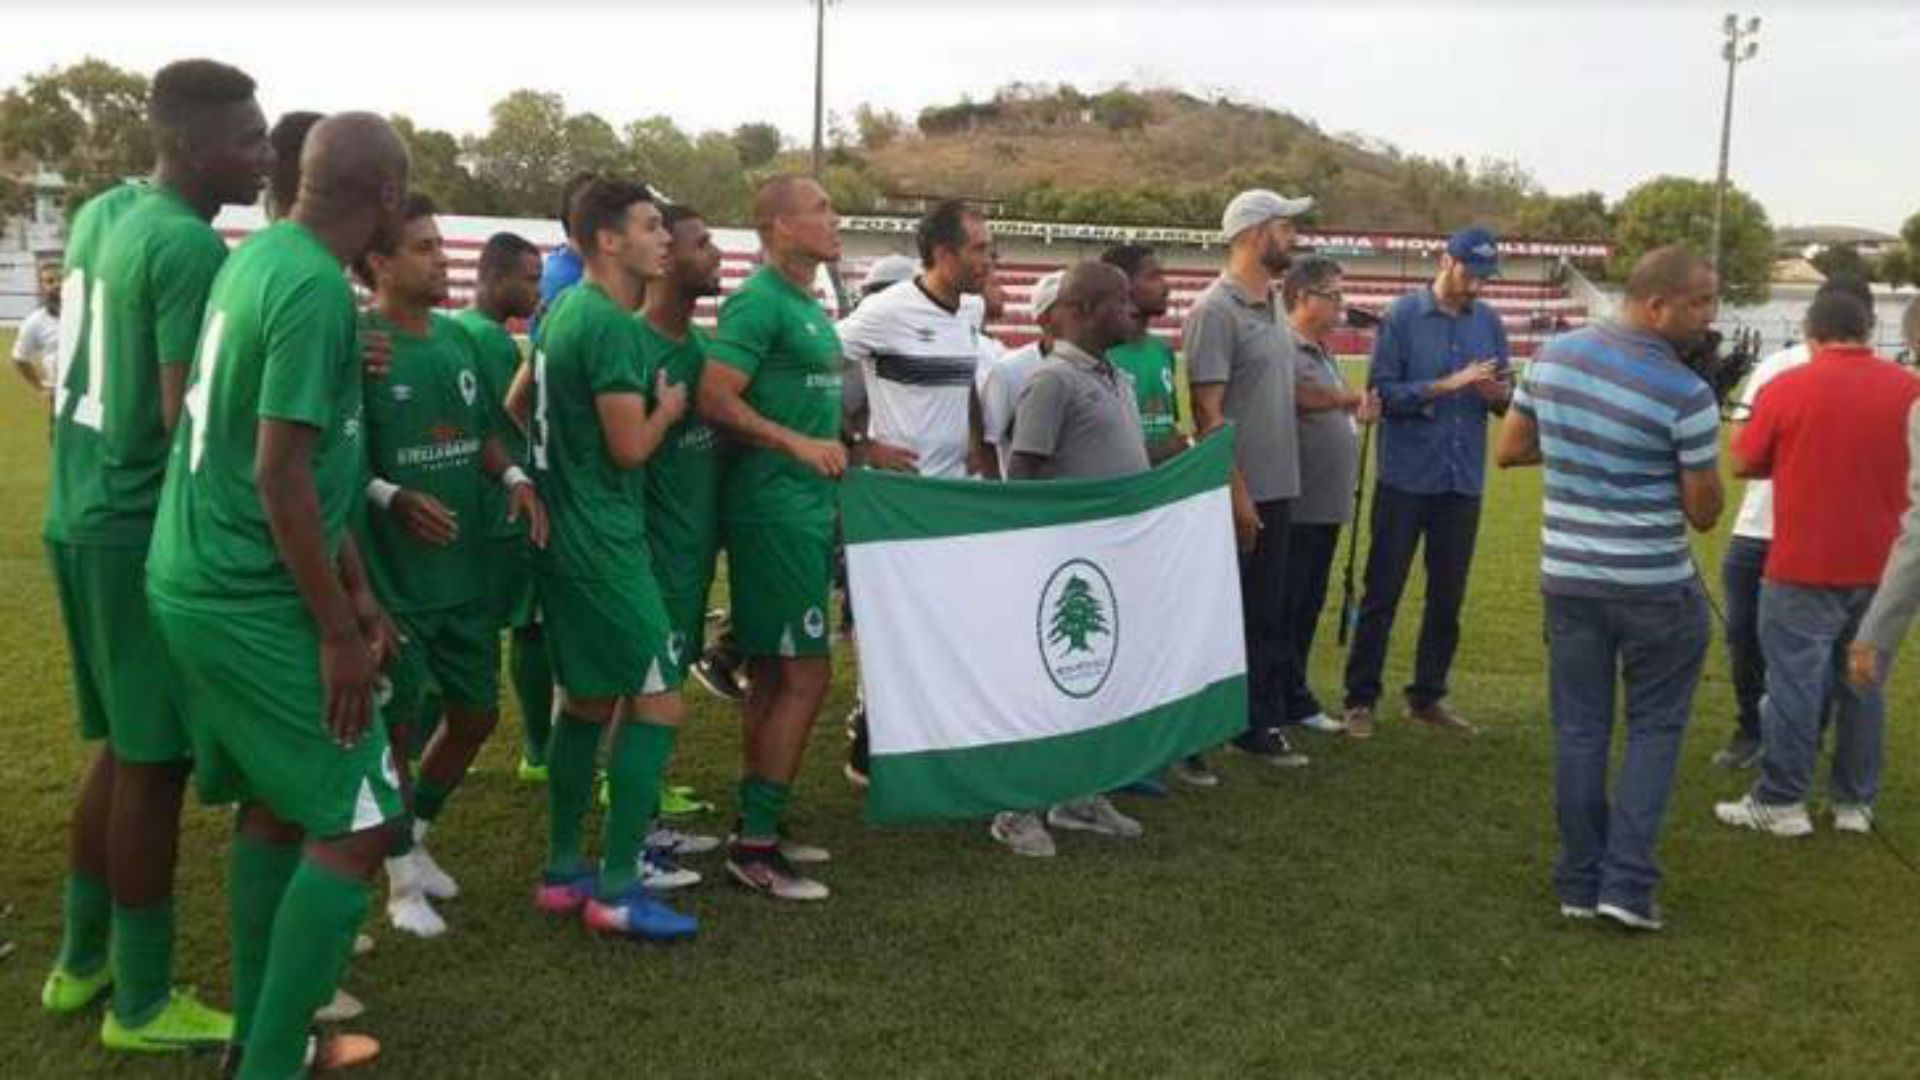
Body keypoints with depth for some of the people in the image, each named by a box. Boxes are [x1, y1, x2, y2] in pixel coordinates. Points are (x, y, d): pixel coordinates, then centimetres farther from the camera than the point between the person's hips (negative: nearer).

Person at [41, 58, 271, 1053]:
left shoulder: (101, 213, 10)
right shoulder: (192, 247, -18)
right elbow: (191, 420, -22)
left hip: (82, 516, 9)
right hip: (143, 532, -9)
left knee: (125, 746, 20)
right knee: (154, 761, 2)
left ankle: (82, 961, 33)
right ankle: (142, 1004, 15)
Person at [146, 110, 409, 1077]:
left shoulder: (259, 256, 10)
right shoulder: (314, 288, -20)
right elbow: (280, 477, -23)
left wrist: (357, 589, 17)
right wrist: (338, 630, -17)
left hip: (198, 583, 10)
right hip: (252, 604, -10)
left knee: (274, 805, 18)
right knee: (357, 823, -2)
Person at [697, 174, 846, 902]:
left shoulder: (810, 307, 16)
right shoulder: (759, 302, -13)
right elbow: (714, 399, -21)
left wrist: (850, 450, 20)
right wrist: (798, 445, -23)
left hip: (804, 509, 10)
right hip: (773, 510, -10)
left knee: (773, 674, 14)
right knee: (804, 675, -8)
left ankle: (762, 824, 24)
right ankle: (754, 844, 0)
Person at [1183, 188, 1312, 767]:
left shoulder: (1270, 307, 14)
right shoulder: (1215, 311, -14)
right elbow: (1208, 412, -18)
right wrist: (1237, 494, -20)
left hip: (1276, 489, 9)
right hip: (1241, 495, -9)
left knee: (1268, 617, 15)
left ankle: (1262, 725, 25)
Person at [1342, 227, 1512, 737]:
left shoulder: (1489, 321, 8)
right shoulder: (1402, 314, -5)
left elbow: (1503, 396, 11)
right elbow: (1383, 391, -12)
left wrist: (1501, 394, -12)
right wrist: (1448, 385, -20)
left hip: (1464, 479, 4)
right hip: (1406, 477, -4)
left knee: (1449, 595, 10)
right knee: (1383, 590, 1)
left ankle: (1428, 696, 22)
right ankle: (1361, 698, 9)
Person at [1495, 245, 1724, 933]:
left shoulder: (1554, 355, -1)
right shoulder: (1687, 395, -16)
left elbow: (1508, 451, 9)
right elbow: (1704, 515, -8)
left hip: (1567, 579, 5)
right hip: (1656, 588, -4)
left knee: (1579, 731, 12)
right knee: (1655, 728, 11)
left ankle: (1580, 884, 19)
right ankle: (1627, 884, 7)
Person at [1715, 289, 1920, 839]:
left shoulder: (1787, 388, -10)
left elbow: (1743, 464, 0)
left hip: (1803, 567, -4)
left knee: (1795, 683, 2)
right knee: (1863, 683, 12)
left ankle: (1781, 803, 9)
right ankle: (1856, 803, 20)